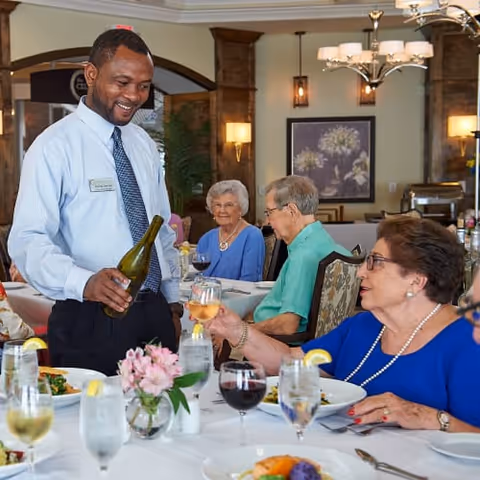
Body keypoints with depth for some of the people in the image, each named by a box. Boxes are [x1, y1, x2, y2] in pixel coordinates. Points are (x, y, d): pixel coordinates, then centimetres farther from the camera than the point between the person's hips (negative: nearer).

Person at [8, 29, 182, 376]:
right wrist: (84, 282, -33)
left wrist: (172, 302, 14)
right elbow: (27, 241, -18)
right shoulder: (54, 147, -11)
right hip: (92, 320, -6)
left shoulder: (145, 144, 10)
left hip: (155, 313, 6)